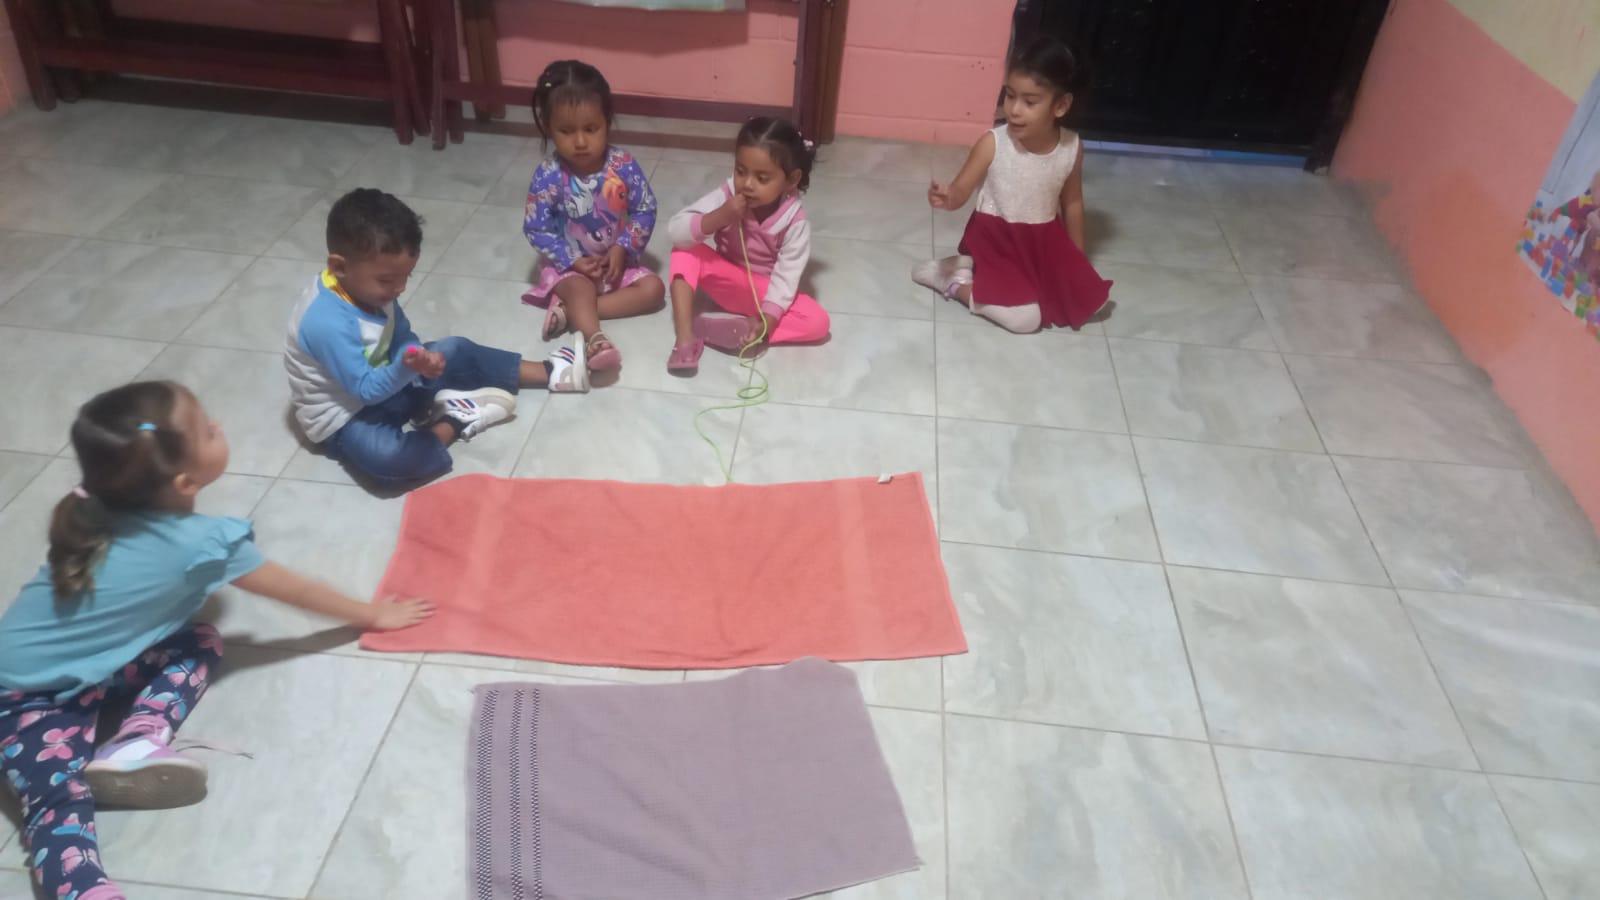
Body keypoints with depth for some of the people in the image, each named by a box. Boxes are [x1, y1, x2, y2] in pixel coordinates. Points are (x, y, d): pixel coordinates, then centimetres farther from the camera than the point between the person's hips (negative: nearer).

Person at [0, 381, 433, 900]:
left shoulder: (93, 509, -5)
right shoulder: (203, 544, -22)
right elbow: (298, 591, -8)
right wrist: (373, 615, 5)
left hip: (45, 664, 7)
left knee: (202, 644, 4)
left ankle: (137, 739, -15)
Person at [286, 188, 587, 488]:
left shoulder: (369, 289, -8)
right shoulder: (327, 323, -34)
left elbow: (403, 338, 2)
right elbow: (366, 390, -30)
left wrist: (420, 357, -20)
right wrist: (405, 369, -46)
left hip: (385, 380, 9)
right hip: (345, 416, -9)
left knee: (454, 351, 8)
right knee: (385, 457, -39)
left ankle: (548, 373, 17)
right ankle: (453, 422, -15)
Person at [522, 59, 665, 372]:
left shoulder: (624, 165, -13)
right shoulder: (548, 176, -17)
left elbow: (646, 211, -6)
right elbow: (536, 229, -12)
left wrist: (622, 249, -18)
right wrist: (574, 261, -21)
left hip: (617, 260, 3)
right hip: (571, 266, -3)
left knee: (653, 288, -15)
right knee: (580, 290, -32)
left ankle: (571, 311, -22)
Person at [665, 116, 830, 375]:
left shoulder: (795, 220, -21)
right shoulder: (727, 195, -19)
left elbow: (786, 276, -24)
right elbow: (675, 231, -25)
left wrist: (767, 319, -37)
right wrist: (718, 218, -40)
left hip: (766, 292, 0)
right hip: (727, 282, 1)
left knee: (817, 321, -24)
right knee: (686, 252, -25)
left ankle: (727, 327, -31)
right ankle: (685, 338, -33)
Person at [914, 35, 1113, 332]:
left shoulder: (1072, 148, -9)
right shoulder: (992, 144, -18)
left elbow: (1072, 202, 5)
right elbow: (961, 190, -12)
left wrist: (1078, 261, 12)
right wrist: (947, 197, -39)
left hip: (1045, 239, 5)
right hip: (996, 237, -5)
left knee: (1091, 301, -1)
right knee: (1025, 318, -20)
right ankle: (956, 277, -1)